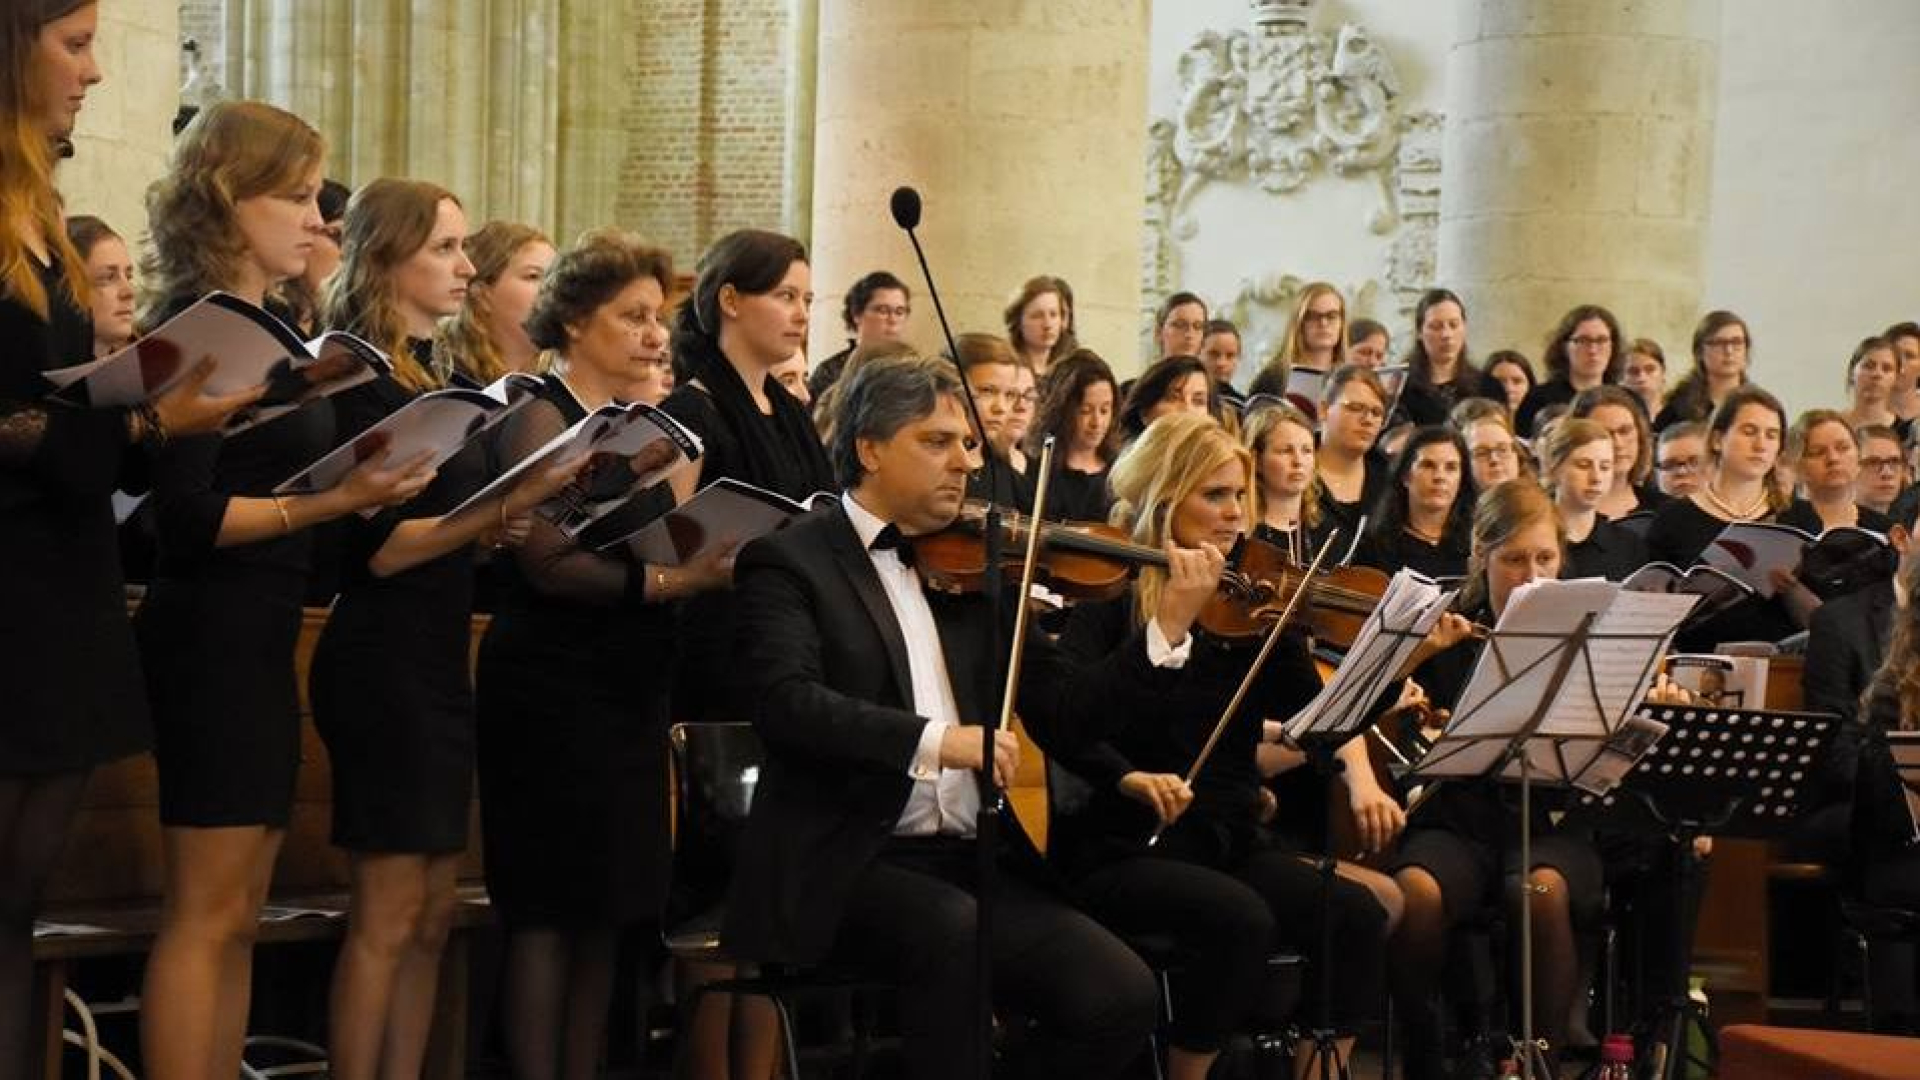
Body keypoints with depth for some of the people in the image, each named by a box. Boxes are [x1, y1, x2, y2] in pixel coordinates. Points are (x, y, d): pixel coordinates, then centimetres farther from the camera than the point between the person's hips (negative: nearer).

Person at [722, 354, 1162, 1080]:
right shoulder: (790, 561, -1)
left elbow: (1064, 717, 11)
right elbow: (786, 702, -19)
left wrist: (1168, 627, -1)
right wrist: (932, 740, -29)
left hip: (975, 861, 5)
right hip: (847, 863, -5)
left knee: (1119, 996, -15)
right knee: (958, 932, -35)